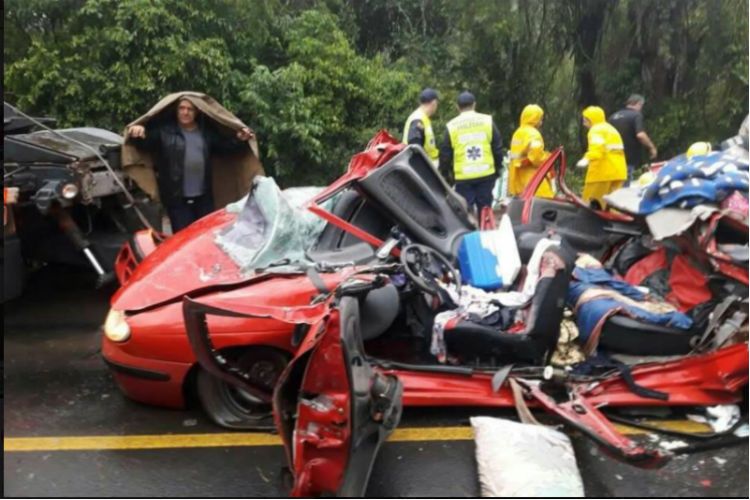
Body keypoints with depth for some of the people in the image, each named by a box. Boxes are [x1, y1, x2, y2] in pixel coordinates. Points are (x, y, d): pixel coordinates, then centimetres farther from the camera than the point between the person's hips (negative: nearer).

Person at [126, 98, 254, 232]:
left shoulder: (207, 131, 12)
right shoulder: (165, 130, 0)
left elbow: (225, 146, 15)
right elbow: (146, 142, -8)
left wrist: (239, 140, -4)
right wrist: (138, 135, -31)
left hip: (203, 196, 4)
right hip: (176, 197, -4)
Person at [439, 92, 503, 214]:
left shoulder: (451, 126, 0)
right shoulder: (488, 121, 3)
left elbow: (445, 154, 3)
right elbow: (497, 148, 6)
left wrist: (446, 173, 18)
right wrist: (497, 168, 19)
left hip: (463, 177, -1)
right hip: (486, 174, 2)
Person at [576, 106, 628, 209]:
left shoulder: (596, 130, -4)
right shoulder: (612, 129, 25)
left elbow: (598, 147, -24)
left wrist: (587, 158, -38)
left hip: (603, 172, -9)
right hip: (618, 172, 9)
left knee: (590, 203, -4)